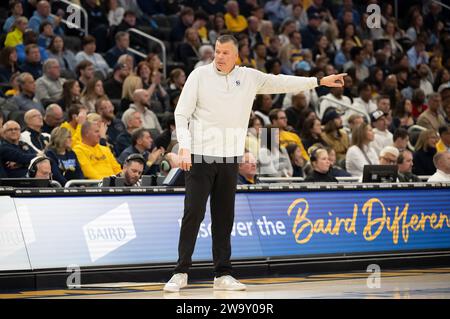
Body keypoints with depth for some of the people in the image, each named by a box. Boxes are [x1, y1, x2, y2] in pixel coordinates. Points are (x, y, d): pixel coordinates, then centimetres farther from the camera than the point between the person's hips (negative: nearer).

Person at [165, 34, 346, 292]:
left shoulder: (248, 77, 8)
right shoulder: (200, 75, -2)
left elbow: (281, 83, 12)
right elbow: (182, 113, -3)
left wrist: (320, 81, 9)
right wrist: (184, 147, -14)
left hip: (229, 158, 4)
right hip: (200, 156, -4)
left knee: (224, 217, 7)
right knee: (193, 213, -7)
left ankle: (223, 274, 12)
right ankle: (181, 273, -1)